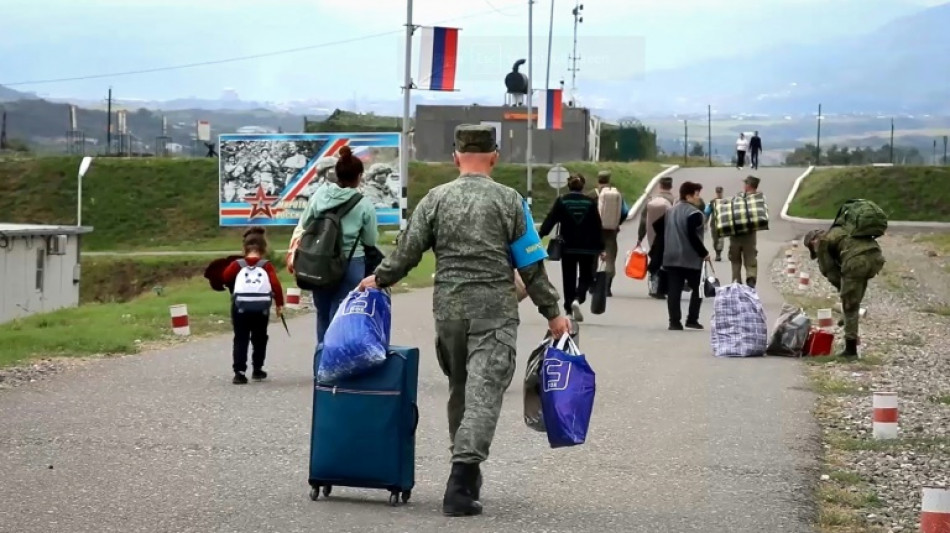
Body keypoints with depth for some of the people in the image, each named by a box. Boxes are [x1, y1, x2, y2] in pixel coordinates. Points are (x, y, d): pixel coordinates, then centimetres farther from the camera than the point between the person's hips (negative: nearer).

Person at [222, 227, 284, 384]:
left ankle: (239, 372, -6)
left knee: (240, 339, 4)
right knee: (259, 338, 19)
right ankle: (257, 370, 25)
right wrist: (280, 304, -1)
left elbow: (225, 277, -5)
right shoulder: (266, 266, 4)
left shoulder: (238, 264, 6)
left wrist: (233, 287, 15)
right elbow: (276, 284, -6)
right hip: (261, 306, 1)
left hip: (240, 305, -1)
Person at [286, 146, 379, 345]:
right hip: (350, 265, -4)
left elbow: (302, 228, 6)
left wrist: (293, 256, 19)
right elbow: (371, 241, 0)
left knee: (323, 316, 17)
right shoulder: (364, 204, -10)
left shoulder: (319, 195, -2)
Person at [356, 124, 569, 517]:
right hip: (494, 311, -3)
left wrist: (378, 279, 21)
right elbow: (531, 265, 0)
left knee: (460, 391, 17)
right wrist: (552, 312, 7)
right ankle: (461, 485, -18)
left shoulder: (436, 199, 4)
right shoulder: (508, 200, -1)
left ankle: (466, 473, 24)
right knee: (484, 393, -7)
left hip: (448, 309, 3)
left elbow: (408, 251, 4)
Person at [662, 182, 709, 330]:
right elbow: (693, 237, -19)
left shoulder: (671, 211, 13)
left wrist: (664, 252, 20)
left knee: (674, 291, 3)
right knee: (697, 289, 7)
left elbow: (663, 233, 15)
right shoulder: (694, 213, -13)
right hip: (691, 258, -7)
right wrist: (704, 253, -10)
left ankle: (675, 321, -2)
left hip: (671, 258, 7)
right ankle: (692, 319, 2)